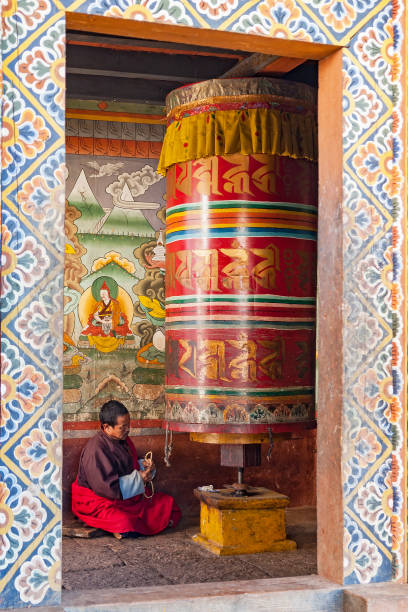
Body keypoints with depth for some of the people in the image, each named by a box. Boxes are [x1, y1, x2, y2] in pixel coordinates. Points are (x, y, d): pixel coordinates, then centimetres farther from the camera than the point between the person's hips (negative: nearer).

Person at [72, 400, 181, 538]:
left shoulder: (123, 440, 4)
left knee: (167, 503, 0)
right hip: (97, 502, -8)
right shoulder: (95, 450, -25)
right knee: (126, 524, -34)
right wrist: (139, 478, -21)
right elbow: (106, 487, -29)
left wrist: (143, 465, -3)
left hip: (127, 495, 9)